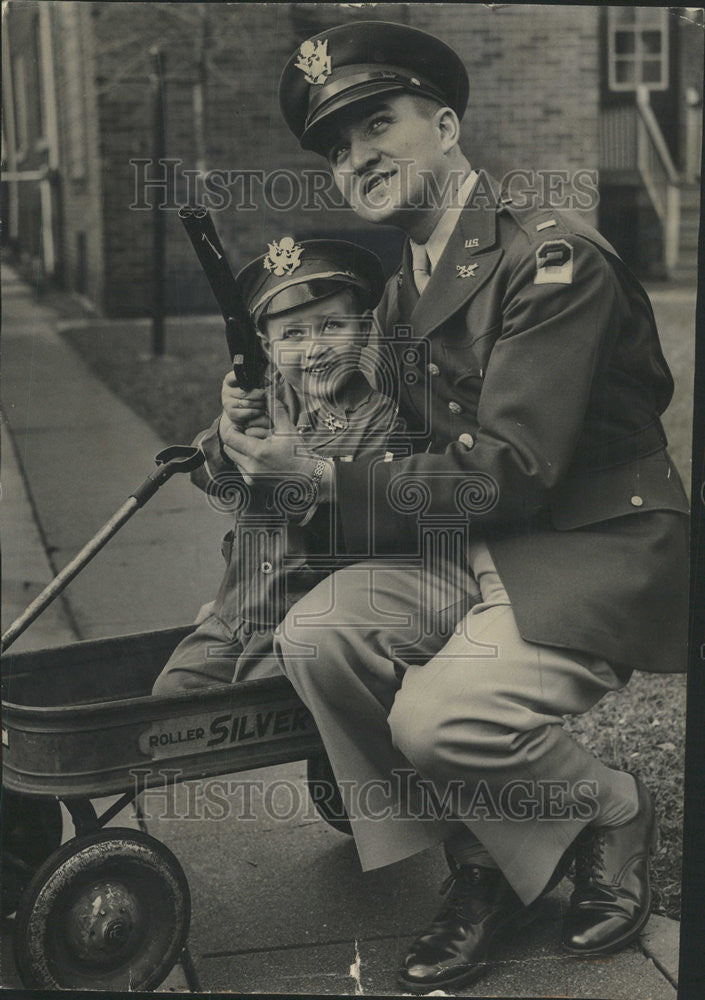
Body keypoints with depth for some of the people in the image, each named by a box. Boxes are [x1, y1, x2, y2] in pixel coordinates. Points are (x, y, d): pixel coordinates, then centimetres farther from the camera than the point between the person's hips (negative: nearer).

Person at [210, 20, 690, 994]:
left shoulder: (552, 257, -17)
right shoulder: (405, 290, 11)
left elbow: (510, 472, -23)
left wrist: (323, 477, -21)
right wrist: (282, 451, -2)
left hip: (597, 550, -8)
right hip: (468, 547, 8)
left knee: (440, 718, -28)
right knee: (315, 634, -16)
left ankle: (611, 812, 7)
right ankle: (484, 862, 2)